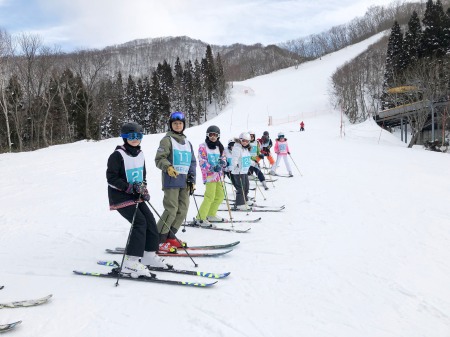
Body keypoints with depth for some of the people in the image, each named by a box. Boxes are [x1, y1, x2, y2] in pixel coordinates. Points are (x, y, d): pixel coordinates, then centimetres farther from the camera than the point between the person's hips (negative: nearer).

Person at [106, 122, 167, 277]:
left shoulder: (140, 154, 9)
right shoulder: (118, 155, -14)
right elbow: (111, 178, -17)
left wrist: (143, 188, 3)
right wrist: (130, 188, -23)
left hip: (136, 196, 8)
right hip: (120, 196, -8)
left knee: (150, 220, 4)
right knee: (140, 222, -18)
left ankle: (149, 255, 18)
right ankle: (130, 262, -17)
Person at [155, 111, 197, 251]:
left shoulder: (187, 143, 19)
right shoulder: (167, 140, 0)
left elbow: (192, 162, 20)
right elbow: (159, 158, -8)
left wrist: (192, 180, 11)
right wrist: (168, 167, -27)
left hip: (184, 181, 7)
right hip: (171, 181, -7)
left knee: (183, 211, 7)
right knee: (171, 210, -12)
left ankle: (170, 237, 18)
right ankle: (158, 240, -4)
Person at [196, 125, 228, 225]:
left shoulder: (219, 147, 17)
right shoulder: (203, 147, -3)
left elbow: (223, 158, 18)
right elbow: (202, 162, -10)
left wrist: (223, 162, -7)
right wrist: (213, 168, -24)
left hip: (218, 175, 8)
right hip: (209, 175, -8)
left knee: (220, 196, 12)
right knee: (210, 197, -14)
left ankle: (211, 215, 27)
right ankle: (201, 217, -7)